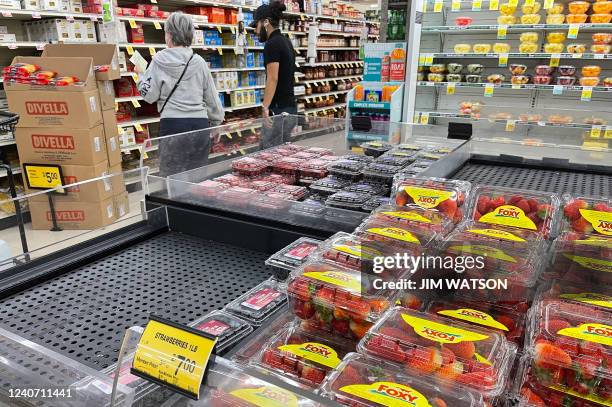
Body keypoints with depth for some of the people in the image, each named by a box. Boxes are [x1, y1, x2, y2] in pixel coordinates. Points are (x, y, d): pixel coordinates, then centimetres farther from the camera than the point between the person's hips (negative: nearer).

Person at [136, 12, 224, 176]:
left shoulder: (159, 60, -1)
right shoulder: (199, 61, 6)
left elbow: (150, 95, 1)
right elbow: (212, 98, 11)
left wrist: (141, 75, 19)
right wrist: (217, 122, 24)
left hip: (172, 124, -2)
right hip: (200, 124, 3)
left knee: (171, 177, 5)